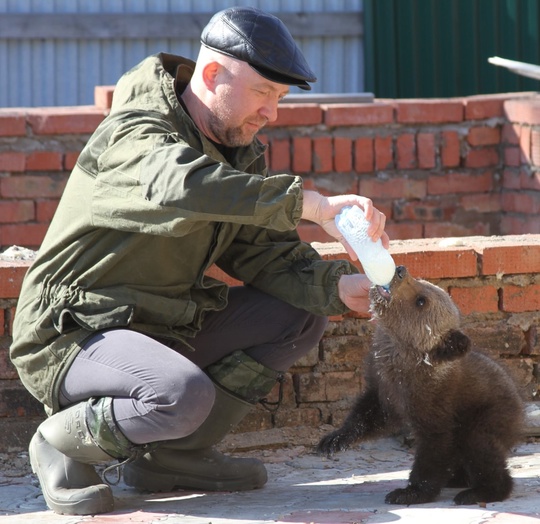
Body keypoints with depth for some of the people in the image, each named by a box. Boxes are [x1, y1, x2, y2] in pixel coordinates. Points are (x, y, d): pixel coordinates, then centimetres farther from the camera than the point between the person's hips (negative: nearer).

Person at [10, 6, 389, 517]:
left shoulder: (240, 154, 8)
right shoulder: (134, 136, -21)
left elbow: (268, 253, 3)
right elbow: (181, 186, -44)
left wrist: (338, 286, -18)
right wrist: (316, 205, -47)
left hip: (166, 328, 9)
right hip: (73, 335, -9)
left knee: (302, 315, 0)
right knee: (185, 395, -36)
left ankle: (171, 453, -1)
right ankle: (64, 440, -6)